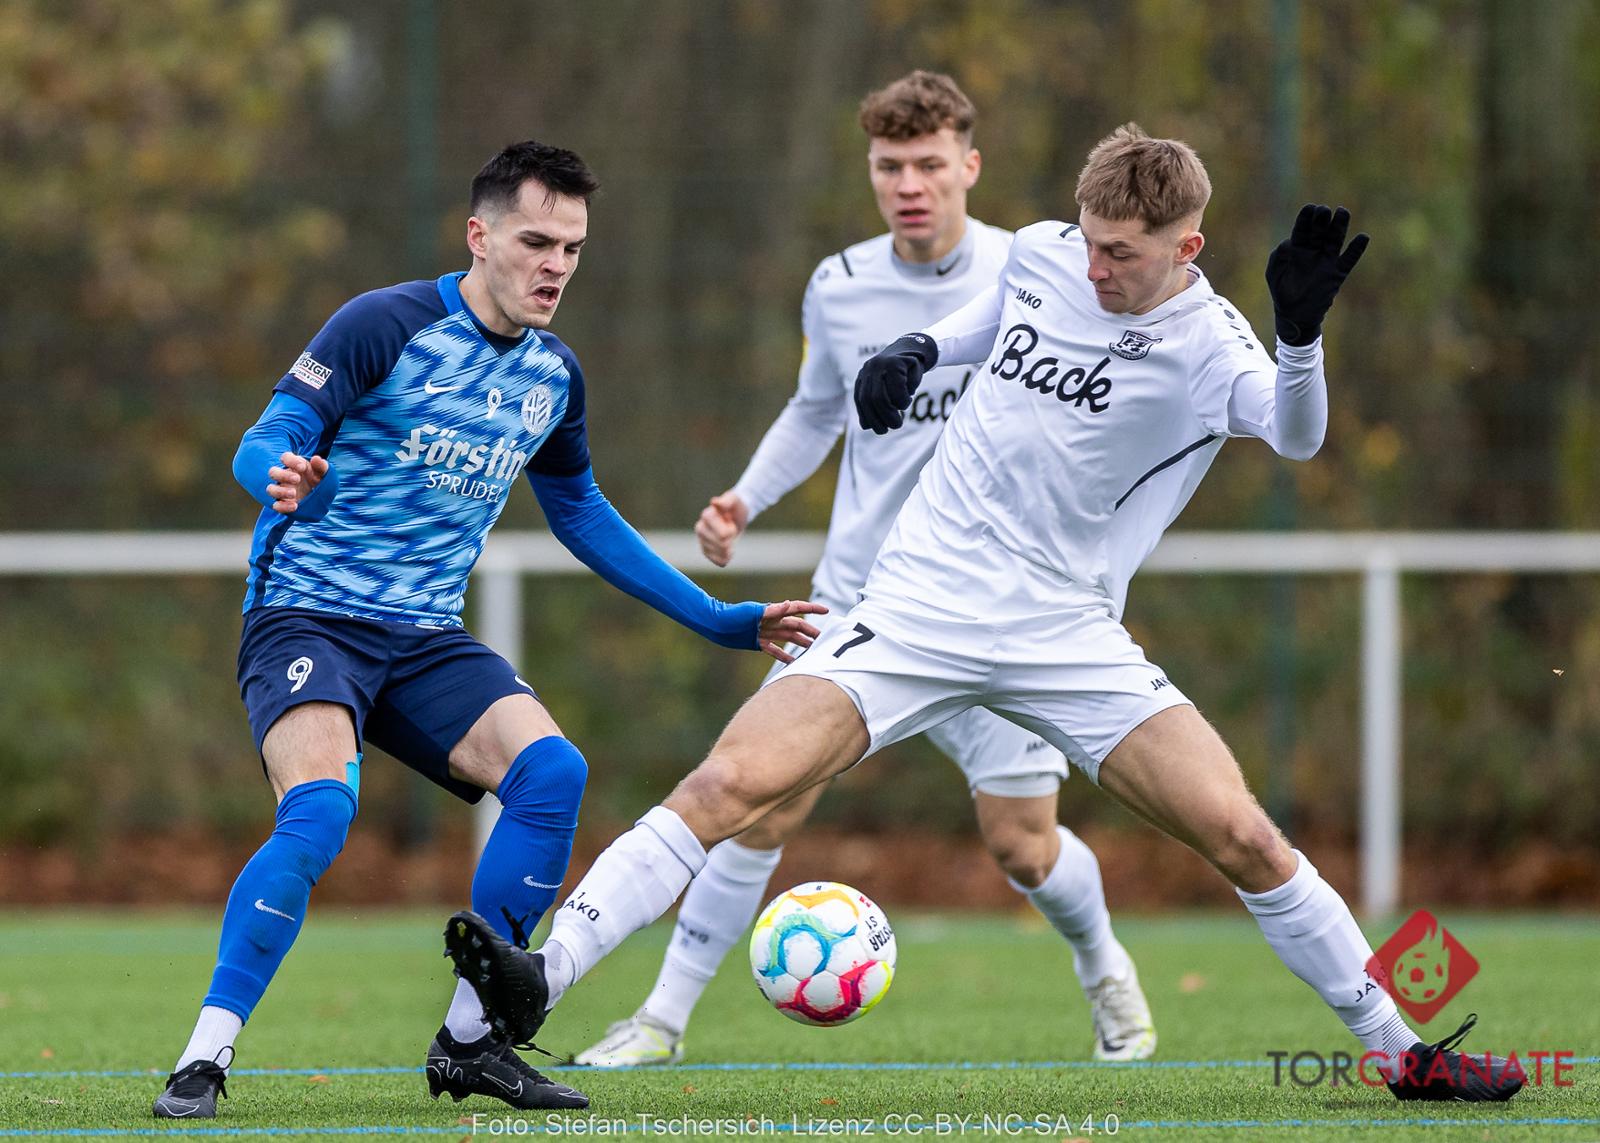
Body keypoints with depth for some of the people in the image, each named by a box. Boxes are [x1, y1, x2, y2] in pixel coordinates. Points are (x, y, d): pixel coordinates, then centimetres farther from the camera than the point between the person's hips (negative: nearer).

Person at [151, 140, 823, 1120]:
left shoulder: (554, 375, 9)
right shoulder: (386, 326, -10)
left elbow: (582, 514, 24)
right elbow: (263, 446, -15)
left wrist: (719, 621, 23)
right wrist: (282, 477, -41)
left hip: (426, 640, 6)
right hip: (308, 618, -6)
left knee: (553, 772, -19)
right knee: (319, 811, -31)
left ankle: (468, 1042, -6)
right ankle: (204, 1060, -21)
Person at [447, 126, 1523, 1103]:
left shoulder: (1208, 347, -12)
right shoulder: (1042, 255, 2)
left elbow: (1295, 433, -35)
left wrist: (1302, 332, -53)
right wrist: (919, 348, 10)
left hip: (1069, 638, -2)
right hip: (917, 608, 2)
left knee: (1242, 837, -11)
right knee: (731, 784, -17)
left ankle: (1401, 1050, 8)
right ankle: (538, 981, -20)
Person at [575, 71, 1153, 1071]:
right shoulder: (839, 288, 1)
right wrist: (747, 498, 5)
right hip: (858, 595, 2)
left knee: (1023, 845, -1)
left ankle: (1106, 970, 32)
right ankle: (665, 1018, 2)